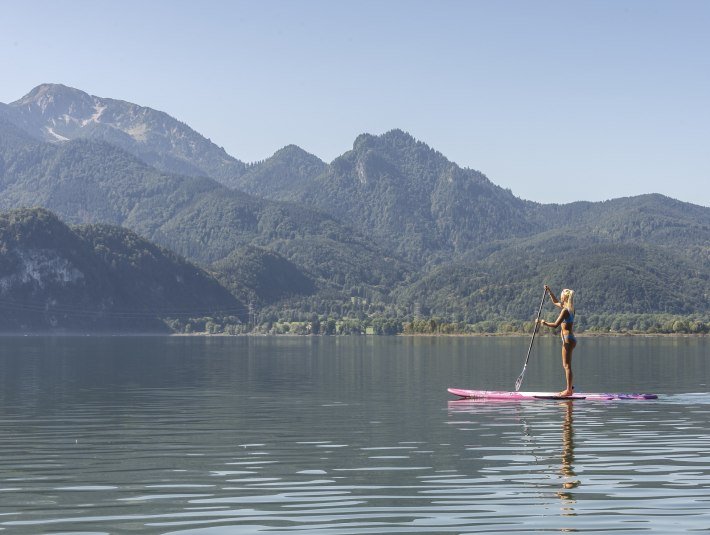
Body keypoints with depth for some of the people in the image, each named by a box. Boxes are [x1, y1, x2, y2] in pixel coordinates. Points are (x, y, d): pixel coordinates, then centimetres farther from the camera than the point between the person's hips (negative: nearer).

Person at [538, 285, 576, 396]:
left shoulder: (565, 310, -15)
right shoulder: (570, 309, 13)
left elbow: (555, 325, -18)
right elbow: (555, 302, 29)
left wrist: (544, 323, -4)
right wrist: (549, 291, 24)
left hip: (568, 340, -9)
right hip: (570, 339, 9)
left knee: (567, 366, -7)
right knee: (566, 365, 16)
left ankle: (569, 390, -6)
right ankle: (570, 388, 20)